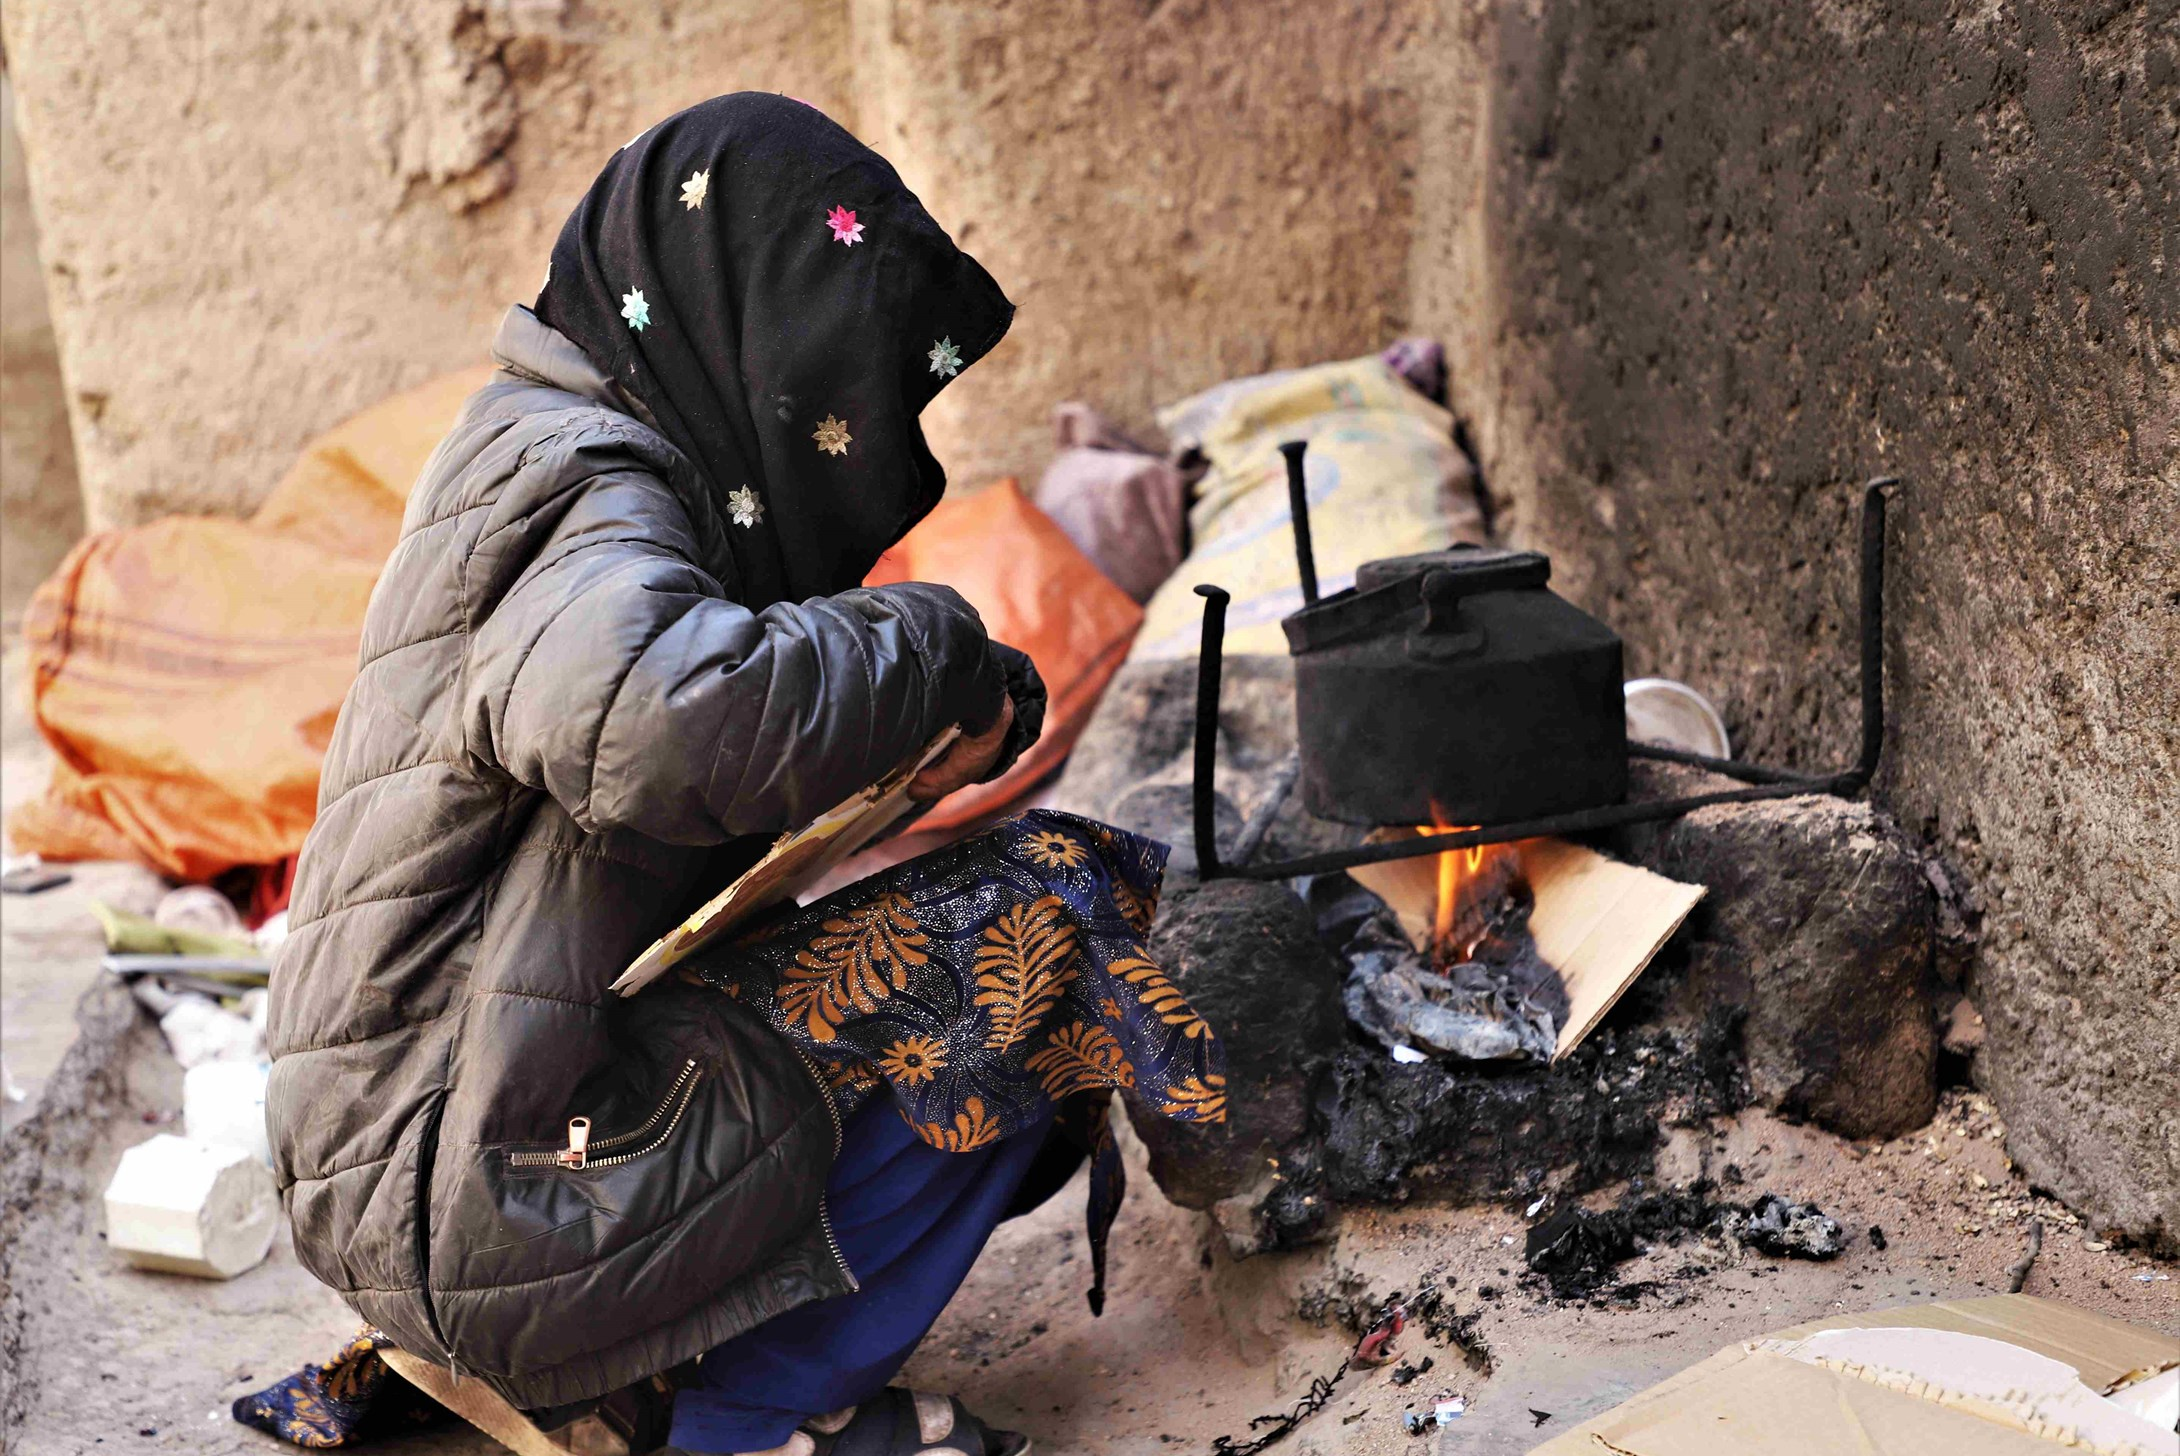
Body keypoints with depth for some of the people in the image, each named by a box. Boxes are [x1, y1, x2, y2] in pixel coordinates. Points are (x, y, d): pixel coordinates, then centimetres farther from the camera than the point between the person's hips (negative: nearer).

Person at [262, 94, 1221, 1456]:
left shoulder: (544, 453, 16)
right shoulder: (592, 497, -16)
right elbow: (640, 719, -39)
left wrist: (963, 700, 2)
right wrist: (934, 647, -22)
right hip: (475, 1205, -10)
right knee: (1030, 933, -12)